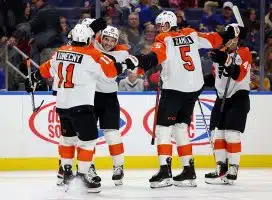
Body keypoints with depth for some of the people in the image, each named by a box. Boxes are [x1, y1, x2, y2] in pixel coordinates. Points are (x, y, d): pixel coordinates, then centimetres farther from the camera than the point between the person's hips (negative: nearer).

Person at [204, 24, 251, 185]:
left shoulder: (244, 53, -10)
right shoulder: (221, 52, 10)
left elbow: (239, 75, -26)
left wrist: (226, 60, -38)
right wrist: (204, 80, 5)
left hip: (239, 98, -7)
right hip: (222, 97, 7)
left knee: (231, 134, -14)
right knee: (217, 133, 6)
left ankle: (233, 171, -10)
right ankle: (221, 169, 14)